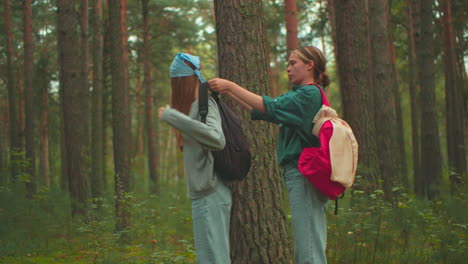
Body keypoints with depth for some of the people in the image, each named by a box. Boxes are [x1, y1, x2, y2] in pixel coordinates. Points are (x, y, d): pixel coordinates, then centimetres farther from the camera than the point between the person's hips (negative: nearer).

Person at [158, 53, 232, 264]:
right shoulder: (194, 105, 14)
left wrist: (172, 116, -29)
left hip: (210, 195, -10)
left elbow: (216, 139, -31)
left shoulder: (204, 105, -13)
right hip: (206, 193, 10)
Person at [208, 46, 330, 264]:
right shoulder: (298, 95, 19)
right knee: (307, 243, 13)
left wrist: (230, 85, -17)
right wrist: (228, 91, 10)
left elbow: (269, 107, -20)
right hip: (300, 174, 10)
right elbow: (259, 112, 17)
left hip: (304, 174, -10)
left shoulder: (309, 94, -11)